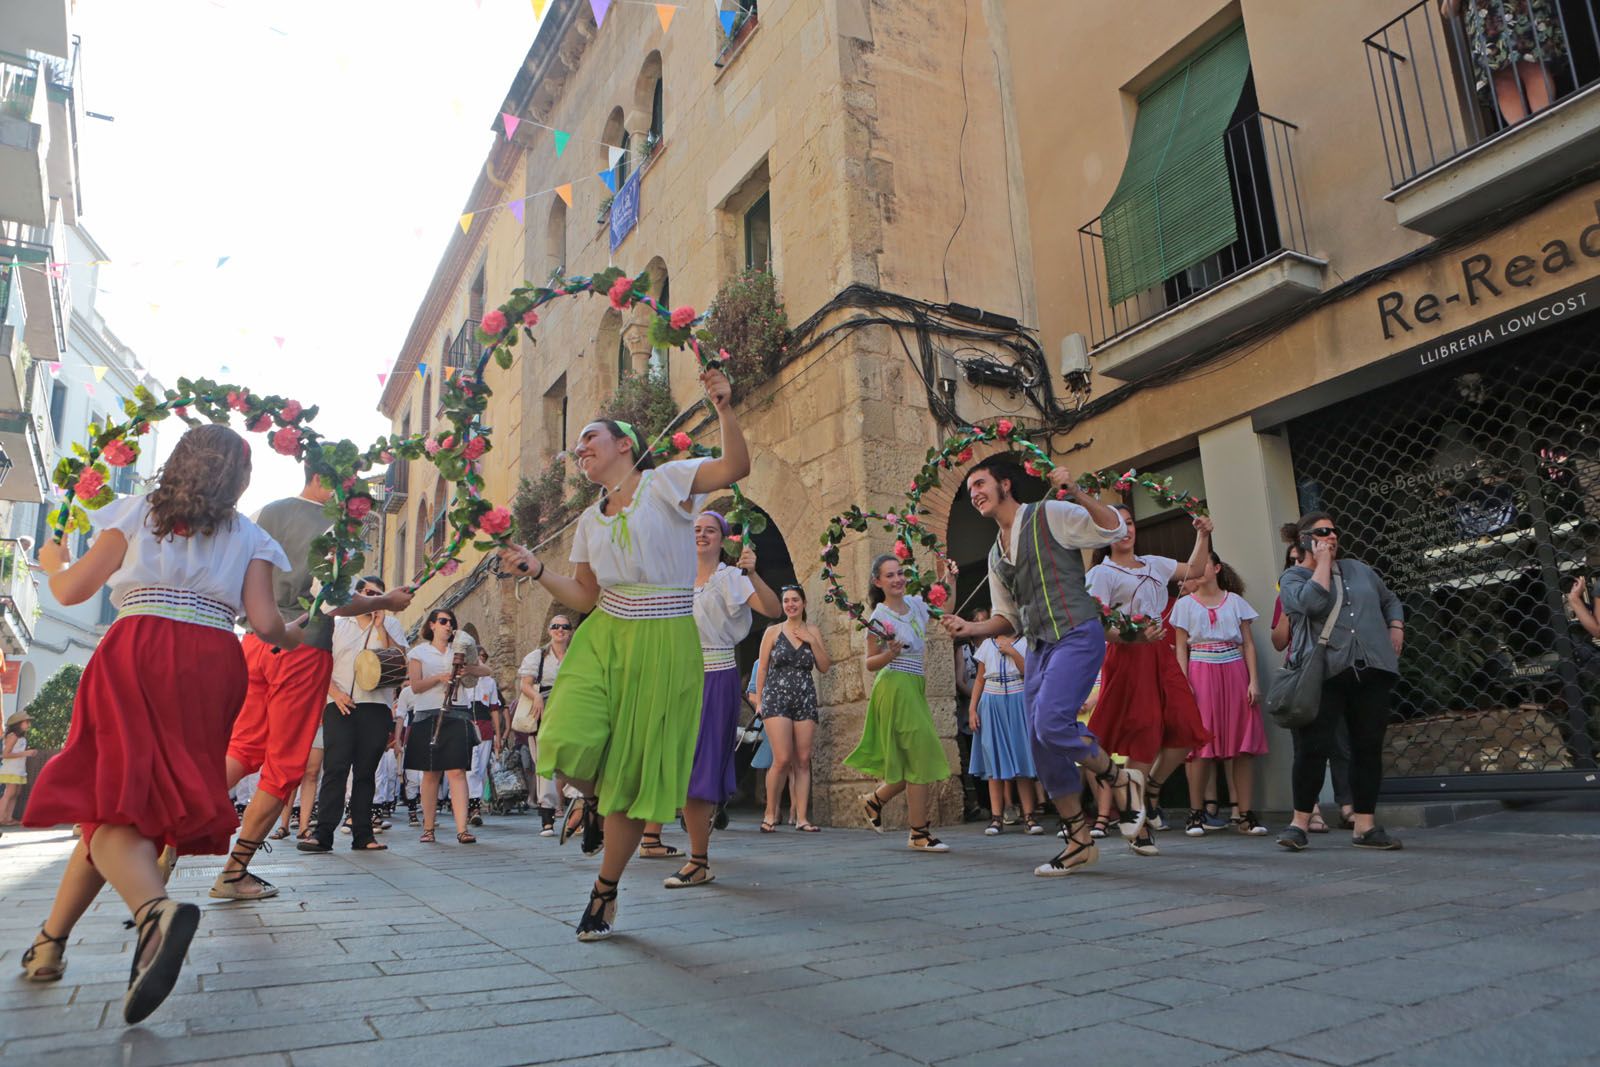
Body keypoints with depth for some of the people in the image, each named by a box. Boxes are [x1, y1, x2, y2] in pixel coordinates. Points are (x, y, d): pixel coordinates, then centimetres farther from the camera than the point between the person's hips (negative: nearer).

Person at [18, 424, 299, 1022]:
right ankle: (50, 943, 21)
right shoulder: (251, 538, 13)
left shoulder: (138, 514, 13)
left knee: (113, 798, -11)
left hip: (136, 656, -2)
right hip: (212, 667, 2)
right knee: (134, 800, 13)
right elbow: (265, 624, 2)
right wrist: (291, 638, 25)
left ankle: (156, 909, -40)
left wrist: (51, 560, 34)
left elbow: (71, 590, 12)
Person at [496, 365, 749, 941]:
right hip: (605, 636, 5)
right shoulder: (590, 520, 15)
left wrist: (724, 408, -32)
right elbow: (584, 595, 17)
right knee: (569, 743, -20)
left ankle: (605, 889, 22)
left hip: (663, 644, -4)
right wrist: (535, 569, 5)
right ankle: (594, 797, 18)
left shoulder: (666, 482, -4)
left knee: (633, 775, 2)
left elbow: (737, 466, -19)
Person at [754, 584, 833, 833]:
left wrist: (812, 641, -4)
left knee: (803, 761, 0)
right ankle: (770, 814, 4)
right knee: (782, 760, -13)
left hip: (805, 700, 3)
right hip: (776, 699, -3)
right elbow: (762, 668, 6)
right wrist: (759, 701, 1)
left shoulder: (813, 632, 11)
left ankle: (802, 818, 4)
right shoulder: (773, 632, 6)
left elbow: (825, 668, 7)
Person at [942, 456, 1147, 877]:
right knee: (1042, 748, 4)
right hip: (1038, 648, 8)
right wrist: (971, 628, 4)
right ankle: (1079, 843, 15)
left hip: (1077, 635, -8)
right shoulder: (995, 554, 20)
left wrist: (1077, 494, -18)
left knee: (1051, 724, -25)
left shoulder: (1048, 515, 0)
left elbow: (1114, 529, -6)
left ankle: (1121, 780, 2)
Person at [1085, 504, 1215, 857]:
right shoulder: (1102, 573, -2)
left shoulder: (1153, 564, 18)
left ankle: (1153, 788, 22)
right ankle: (1139, 830, 3)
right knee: (1143, 737, -7)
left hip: (1160, 653, 6)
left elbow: (1193, 569, 32)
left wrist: (1203, 535, 20)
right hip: (1128, 655, -6)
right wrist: (1136, 637, -26)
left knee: (1187, 730, -6)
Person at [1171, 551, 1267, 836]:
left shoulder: (1235, 601, 10)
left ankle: (1246, 813, 4)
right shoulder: (1185, 605, 8)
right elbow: (1181, 648, 5)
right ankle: (1196, 814, 1)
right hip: (1201, 676, -1)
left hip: (1235, 674, 1)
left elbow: (1248, 644, 8)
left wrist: (1254, 681, -1)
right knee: (1201, 743, -4)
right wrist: (1184, 683, -6)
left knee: (1243, 743, -1)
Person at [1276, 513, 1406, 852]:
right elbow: (1313, 601, -18)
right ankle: (1300, 822, 3)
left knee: (1368, 747, 5)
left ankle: (1366, 826, 13)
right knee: (1313, 747, -8)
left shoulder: (1358, 569, 20)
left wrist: (1396, 627, 12)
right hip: (1323, 674, -5)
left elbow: (1390, 600, 31)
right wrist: (1323, 561, -7)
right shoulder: (1292, 577, 4)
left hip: (1371, 671, 5)